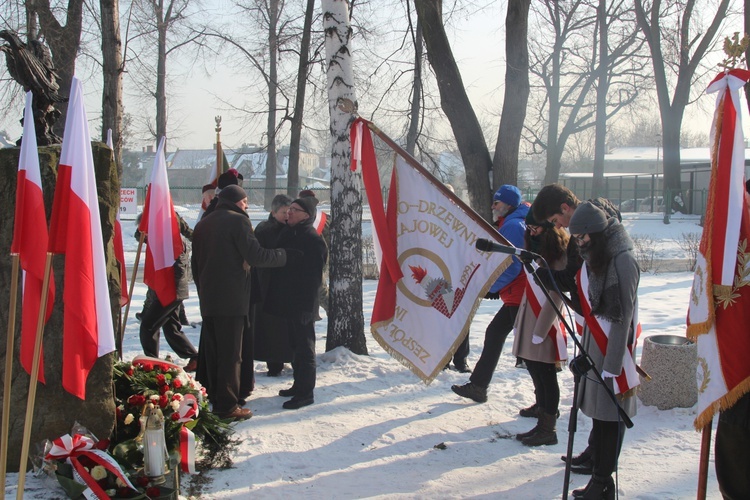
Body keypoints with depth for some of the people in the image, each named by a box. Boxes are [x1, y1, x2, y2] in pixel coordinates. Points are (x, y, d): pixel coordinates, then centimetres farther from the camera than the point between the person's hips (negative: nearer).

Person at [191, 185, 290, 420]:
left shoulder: (203, 224, 15)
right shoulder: (237, 221, -9)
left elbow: (196, 263, 20)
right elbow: (256, 256, -16)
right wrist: (284, 254, -4)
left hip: (208, 298, 8)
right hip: (232, 299, -8)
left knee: (210, 351, 15)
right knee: (230, 353, -4)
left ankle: (207, 400, 24)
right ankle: (227, 405, -3)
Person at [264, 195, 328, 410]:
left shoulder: (313, 239, -15)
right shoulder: (288, 234, 13)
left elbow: (312, 276, -19)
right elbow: (278, 265, 20)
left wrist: (306, 304, -23)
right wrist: (275, 299, 14)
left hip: (302, 304, -9)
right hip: (288, 303, 9)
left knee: (304, 348, -3)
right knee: (296, 346, 17)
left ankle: (305, 392, 3)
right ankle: (299, 385, 28)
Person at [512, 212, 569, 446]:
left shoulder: (558, 255, -13)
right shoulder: (536, 251, 14)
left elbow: (555, 296, -17)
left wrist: (540, 331, -19)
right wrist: (521, 319, 15)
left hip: (545, 324, -9)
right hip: (529, 319, 9)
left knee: (545, 374, -5)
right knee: (533, 365, 20)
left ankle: (547, 429, 0)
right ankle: (542, 405, 40)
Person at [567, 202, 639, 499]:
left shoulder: (623, 261, -17)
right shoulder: (591, 258, 10)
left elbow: (623, 318, -19)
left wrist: (613, 365, -19)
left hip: (613, 347, -8)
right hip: (593, 344, 8)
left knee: (610, 413, -1)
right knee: (597, 410, 12)